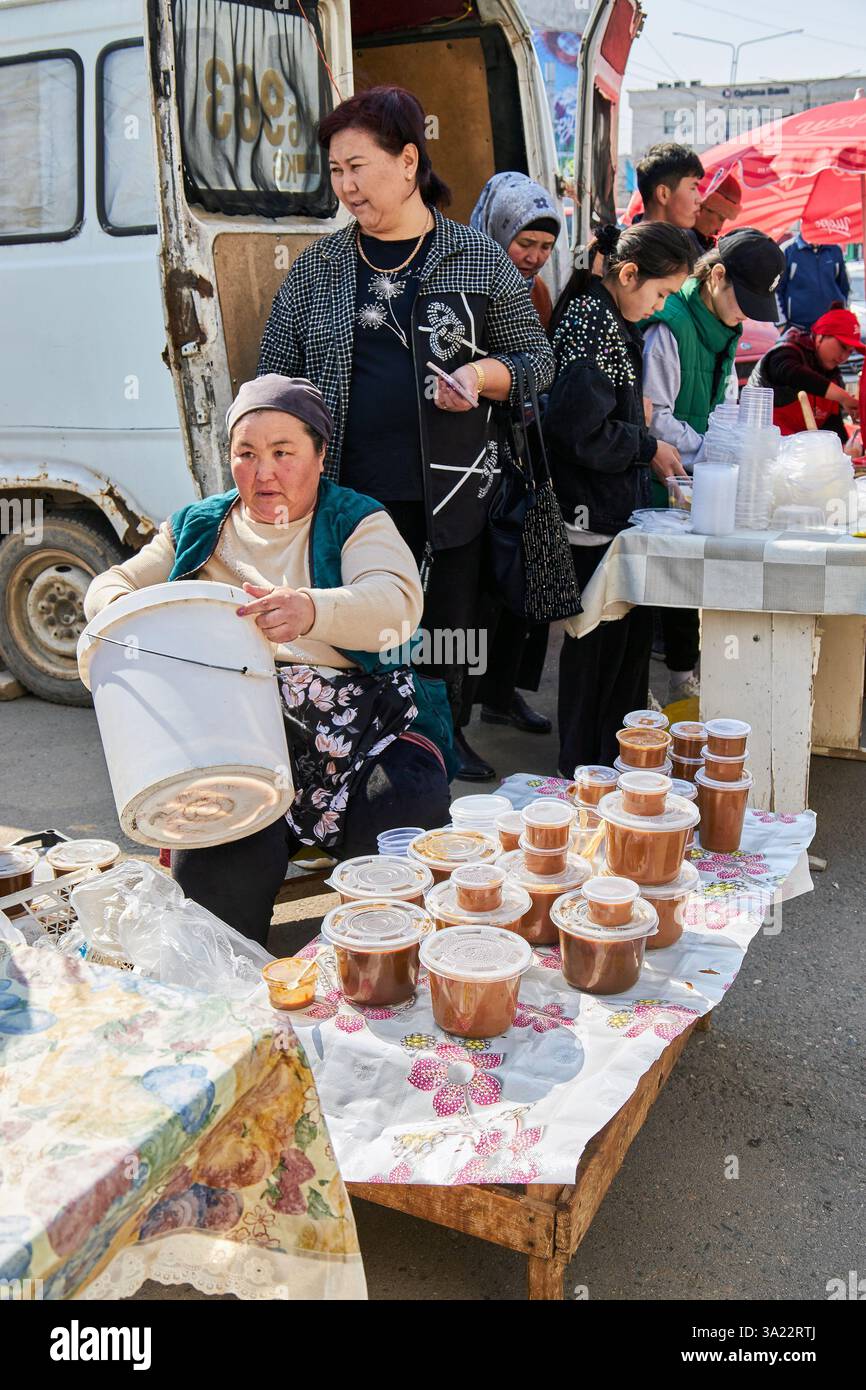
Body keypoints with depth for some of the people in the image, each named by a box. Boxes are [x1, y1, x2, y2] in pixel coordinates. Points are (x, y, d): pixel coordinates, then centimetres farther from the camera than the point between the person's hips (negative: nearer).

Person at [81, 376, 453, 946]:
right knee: (219, 862, -26)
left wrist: (311, 610, -35)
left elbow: (399, 601, -13)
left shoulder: (356, 520, 7)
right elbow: (111, 585, 21)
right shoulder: (198, 528, 19)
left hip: (360, 727, -1)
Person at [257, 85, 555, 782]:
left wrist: (481, 374, -12)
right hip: (348, 490, 1)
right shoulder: (319, 266, 9)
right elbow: (276, 374, 13)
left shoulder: (480, 258, 5)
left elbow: (537, 360, 8)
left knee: (450, 621, 11)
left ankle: (449, 735, 32)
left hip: (448, 490, 0)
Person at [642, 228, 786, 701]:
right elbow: (653, 417, -19)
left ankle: (684, 681, 26)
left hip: (699, 482, 8)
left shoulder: (725, 330, 12)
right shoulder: (668, 327, -17)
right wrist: (710, 450, -19)